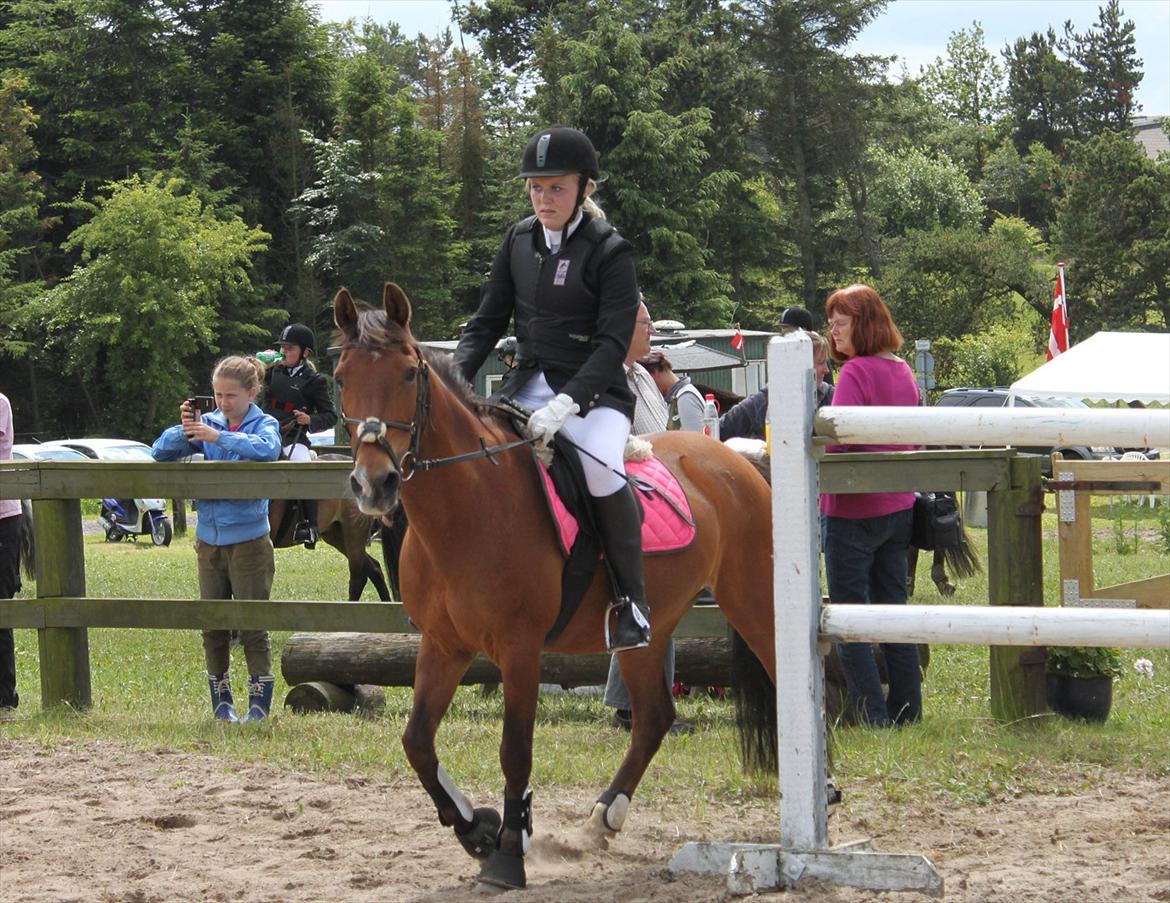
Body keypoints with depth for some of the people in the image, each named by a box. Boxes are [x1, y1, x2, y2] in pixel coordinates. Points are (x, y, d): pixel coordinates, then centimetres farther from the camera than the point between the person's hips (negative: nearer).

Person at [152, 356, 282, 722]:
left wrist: (219, 437, -34)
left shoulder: (264, 424, -4)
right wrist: (183, 431, -20)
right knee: (212, 625, 9)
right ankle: (221, 701, 19)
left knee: (253, 624, -1)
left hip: (249, 539, -4)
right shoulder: (207, 423, 5)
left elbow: (267, 448, -28)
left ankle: (259, 701, 6)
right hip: (209, 539, 4)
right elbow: (160, 451, -1)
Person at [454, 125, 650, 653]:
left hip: (593, 393, -6)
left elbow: (613, 343, -16)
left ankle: (631, 599, -20)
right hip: (525, 387, 6)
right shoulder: (519, 240, 8)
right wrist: (454, 380, -7)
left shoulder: (609, 252, -9)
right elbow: (487, 322, 11)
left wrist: (566, 404, -30)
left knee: (600, 467, -35)